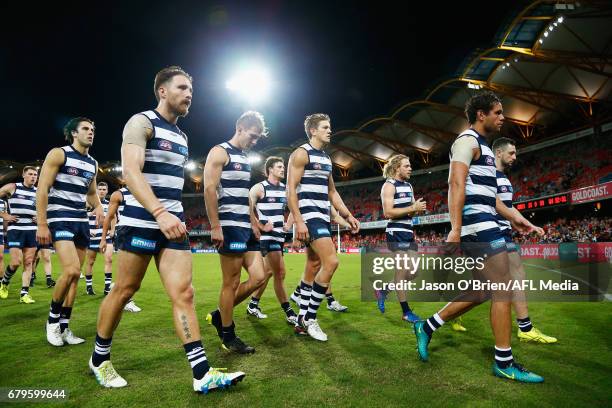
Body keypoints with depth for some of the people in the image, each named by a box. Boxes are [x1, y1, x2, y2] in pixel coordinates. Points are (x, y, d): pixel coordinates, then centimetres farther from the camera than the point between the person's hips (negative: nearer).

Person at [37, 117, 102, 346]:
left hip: (81, 221, 7)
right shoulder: (58, 154, -5)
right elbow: (42, 189, -9)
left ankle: (63, 327, 16)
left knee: (75, 275, 6)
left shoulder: (93, 163, 14)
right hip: (60, 220, -7)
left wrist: (98, 207, 2)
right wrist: (42, 224, -15)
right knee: (71, 270, -20)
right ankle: (53, 319, 5)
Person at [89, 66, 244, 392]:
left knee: (183, 294, -2)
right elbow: (131, 172, -21)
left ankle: (202, 374, -2)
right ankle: (99, 358, 30)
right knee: (124, 291, 7)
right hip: (141, 221, -6)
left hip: (172, 223, 6)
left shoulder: (181, 136, 17)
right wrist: (159, 213, -33)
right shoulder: (141, 122, -5)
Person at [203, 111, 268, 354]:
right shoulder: (220, 152, -6)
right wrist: (215, 227, -19)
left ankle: (219, 316, 22)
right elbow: (209, 189, -14)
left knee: (258, 278, 6)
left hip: (246, 228, 9)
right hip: (230, 227, -9)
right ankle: (228, 337, 14)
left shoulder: (244, 158, 20)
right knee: (231, 283, -1)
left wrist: (254, 223, 19)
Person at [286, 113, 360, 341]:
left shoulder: (326, 158, 20)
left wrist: (347, 215, 16)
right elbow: (291, 190, -14)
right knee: (331, 262, -18)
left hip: (323, 217, 9)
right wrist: (298, 221, -22)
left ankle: (302, 321, 18)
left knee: (312, 268, 9)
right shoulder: (301, 153, -6)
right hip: (309, 216, -9)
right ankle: (310, 318, -5)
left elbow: (332, 192, 24)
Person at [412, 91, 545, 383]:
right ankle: (504, 363, 7)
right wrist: (455, 229, -27)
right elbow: (457, 185, -19)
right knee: (503, 290, -5)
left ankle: (427, 327, 18)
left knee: (484, 292, 12)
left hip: (483, 224, 11)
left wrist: (512, 217, 22)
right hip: (478, 225, -10)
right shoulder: (468, 140, -6)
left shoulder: (481, 146, 25)